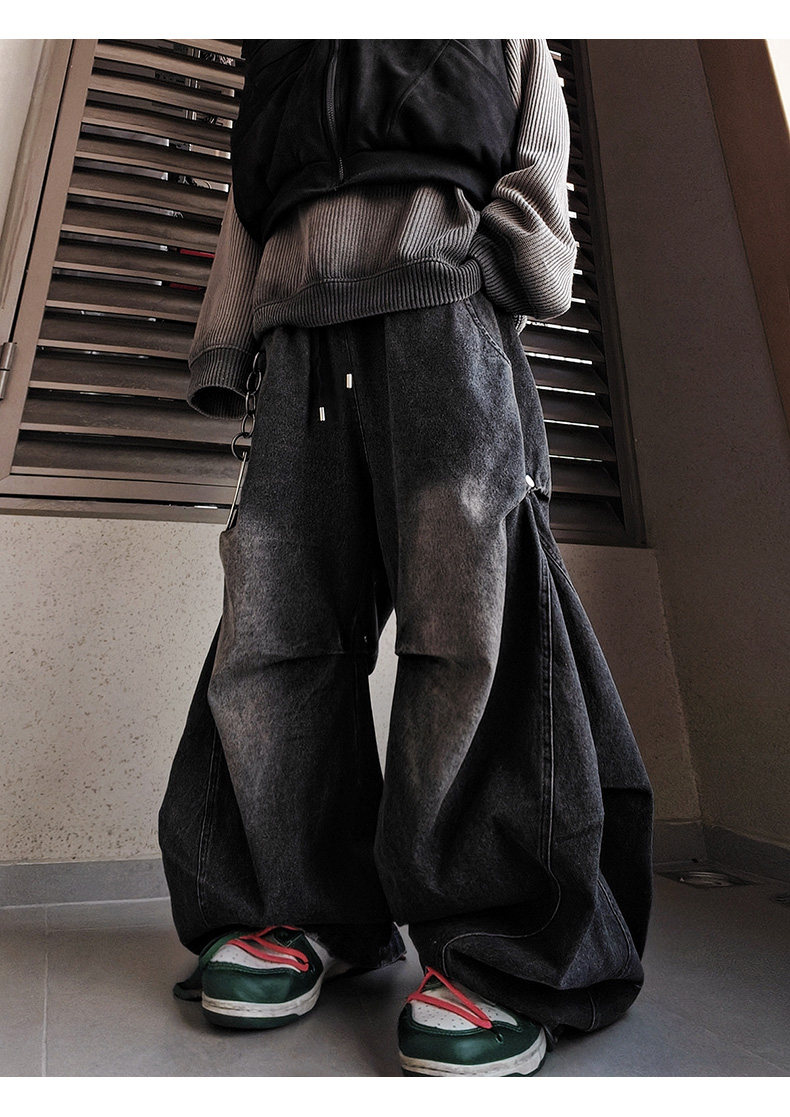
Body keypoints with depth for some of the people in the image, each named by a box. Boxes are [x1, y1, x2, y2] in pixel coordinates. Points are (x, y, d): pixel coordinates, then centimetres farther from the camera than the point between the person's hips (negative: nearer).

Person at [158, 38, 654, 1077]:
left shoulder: (505, 40, 36)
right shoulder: (280, 60, 41)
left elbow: (537, 167, 20)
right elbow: (246, 214, 29)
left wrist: (510, 246, -4)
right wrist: (222, 358, 13)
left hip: (445, 308, -2)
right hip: (296, 337, 4)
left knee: (467, 619, -20)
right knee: (272, 626, -11)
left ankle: (498, 945, -13)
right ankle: (314, 913, -2)